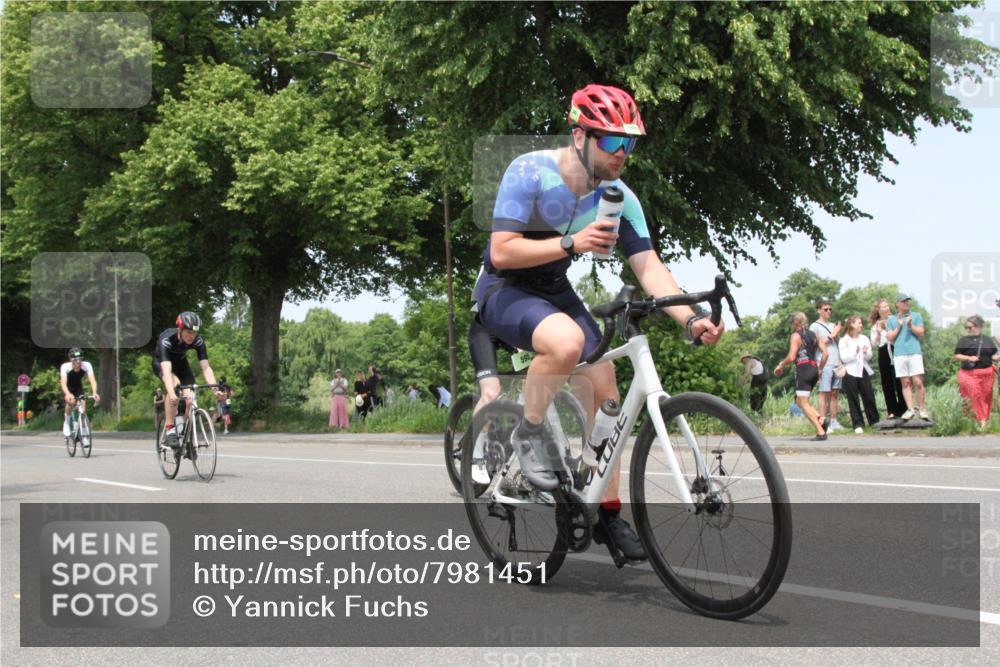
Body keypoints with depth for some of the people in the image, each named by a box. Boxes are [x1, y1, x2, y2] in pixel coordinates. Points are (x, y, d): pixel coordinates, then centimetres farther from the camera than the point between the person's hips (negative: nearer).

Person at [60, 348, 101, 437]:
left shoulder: (86, 365, -28)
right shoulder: (65, 367, -33)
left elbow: (92, 380, -37)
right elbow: (63, 382, -44)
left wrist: (94, 392, -56)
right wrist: (68, 394, -63)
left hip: (78, 386, 2)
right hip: (68, 387, -2)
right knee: (71, 402, -30)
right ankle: (66, 425, -5)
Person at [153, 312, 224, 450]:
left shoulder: (198, 341, -27)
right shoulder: (166, 339, -38)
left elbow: (206, 368, -30)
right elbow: (166, 370, -48)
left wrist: (215, 389, -45)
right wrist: (171, 393, -62)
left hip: (180, 362, 4)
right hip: (161, 362, -4)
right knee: (175, 384, -35)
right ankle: (169, 430, -27)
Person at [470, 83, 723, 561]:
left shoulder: (618, 198, -7)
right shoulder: (529, 172, -23)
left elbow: (648, 267, -11)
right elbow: (501, 252, -27)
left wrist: (690, 318, -27)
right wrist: (572, 243, -36)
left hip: (554, 292, 6)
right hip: (503, 291, -6)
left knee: (604, 388, -6)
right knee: (566, 341, -36)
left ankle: (608, 512, 7)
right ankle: (529, 432, -11)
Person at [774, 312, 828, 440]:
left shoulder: (796, 336, -6)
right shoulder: (813, 335, 14)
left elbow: (791, 357, -15)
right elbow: (825, 353, 9)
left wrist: (781, 365, 1)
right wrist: (819, 369, 18)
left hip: (803, 369, -8)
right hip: (814, 369, 8)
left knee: (803, 403, -3)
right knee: (800, 400, 19)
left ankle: (821, 432, -12)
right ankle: (820, 419, -2)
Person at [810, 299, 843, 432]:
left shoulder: (833, 325, 19)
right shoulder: (815, 326, 1)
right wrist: (831, 336, -8)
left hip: (837, 364, 6)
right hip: (825, 364, -6)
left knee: (834, 393, 6)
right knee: (824, 393, -8)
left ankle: (833, 421, 9)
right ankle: (823, 421, -8)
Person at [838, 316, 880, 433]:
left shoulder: (864, 339, 10)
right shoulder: (844, 340, -2)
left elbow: (869, 357, 6)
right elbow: (844, 358, -9)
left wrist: (866, 352, -15)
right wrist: (855, 352, -22)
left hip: (863, 371, 3)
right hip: (851, 372, -3)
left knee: (869, 397, 3)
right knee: (853, 399, -2)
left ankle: (874, 421, 15)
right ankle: (858, 424, 2)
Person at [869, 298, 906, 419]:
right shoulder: (876, 325, 14)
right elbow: (874, 343, 10)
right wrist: (878, 333, -5)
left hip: (895, 351, -3)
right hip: (883, 353, 3)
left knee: (898, 382, -7)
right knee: (887, 383, 3)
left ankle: (902, 409, -1)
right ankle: (892, 410, 8)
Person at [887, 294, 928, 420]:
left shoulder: (916, 316, 14)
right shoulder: (892, 319, 16)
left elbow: (921, 333, 5)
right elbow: (890, 338, 9)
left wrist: (910, 325, -8)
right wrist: (899, 326, -1)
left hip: (914, 352, -1)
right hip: (899, 353, 1)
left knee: (918, 382, -9)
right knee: (905, 383, -2)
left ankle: (922, 408, 0)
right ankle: (910, 409, -1)